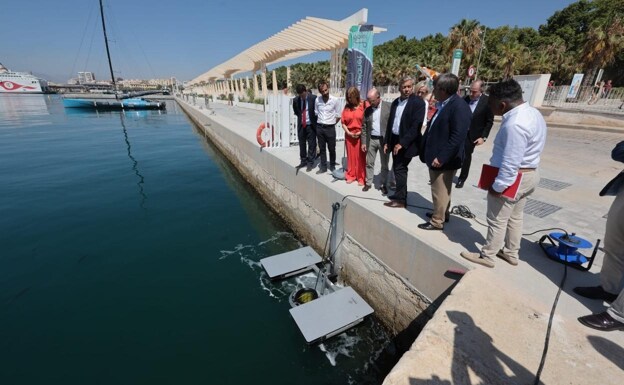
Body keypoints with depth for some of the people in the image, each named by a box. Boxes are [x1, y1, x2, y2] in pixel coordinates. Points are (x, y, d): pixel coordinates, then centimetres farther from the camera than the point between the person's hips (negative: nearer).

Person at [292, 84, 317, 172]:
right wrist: (300, 117, 11)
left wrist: (314, 120, 0)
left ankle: (310, 163, 10)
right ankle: (303, 161, 25)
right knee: (302, 144, 12)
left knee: (311, 145, 1)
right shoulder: (295, 100, -1)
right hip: (301, 125, 4)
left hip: (311, 125, -4)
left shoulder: (313, 98, -13)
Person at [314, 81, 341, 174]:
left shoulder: (335, 100, -8)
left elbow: (338, 116, -2)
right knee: (322, 148, 10)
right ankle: (323, 167, 21)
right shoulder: (317, 100, -1)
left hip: (330, 128, -3)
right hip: (319, 127, 3)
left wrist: (331, 123, 4)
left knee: (331, 149, 7)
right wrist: (321, 122, 10)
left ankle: (332, 166, 23)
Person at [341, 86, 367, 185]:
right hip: (349, 136, 3)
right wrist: (348, 133, -7)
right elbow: (343, 122, 6)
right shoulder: (346, 107, 6)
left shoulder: (364, 105, -5)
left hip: (361, 135, -3)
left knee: (361, 157, 2)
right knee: (351, 156, 11)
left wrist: (361, 132, -15)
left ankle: (361, 178, 13)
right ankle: (351, 175, 25)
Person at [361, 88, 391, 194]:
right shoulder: (367, 110, 5)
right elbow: (364, 127, 7)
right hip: (371, 140, 3)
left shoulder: (389, 107, -6)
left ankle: (383, 184, 19)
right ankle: (368, 183, 22)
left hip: (384, 140, -3)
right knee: (369, 163, 9)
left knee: (384, 164, 7)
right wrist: (364, 142, 3)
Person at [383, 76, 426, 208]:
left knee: (400, 169, -5)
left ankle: (400, 199, 5)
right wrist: (386, 141, 10)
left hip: (406, 143, -7)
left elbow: (416, 126, -18)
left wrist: (402, 143, -22)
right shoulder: (395, 102, 11)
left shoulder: (418, 102, -10)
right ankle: (399, 194, 24)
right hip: (394, 140, 7)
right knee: (397, 168, 12)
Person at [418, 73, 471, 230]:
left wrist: (441, 158, -25)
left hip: (442, 159, -9)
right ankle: (441, 213, 39)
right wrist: (428, 153, 15)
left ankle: (437, 221, 17)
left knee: (440, 191, 3)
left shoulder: (459, 106, -19)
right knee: (441, 189, 22)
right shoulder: (444, 104, 11)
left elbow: (458, 137, -24)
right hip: (436, 156, 10)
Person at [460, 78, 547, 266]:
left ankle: (487, 256, 21)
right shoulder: (533, 113, 5)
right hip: (530, 173, 10)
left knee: (497, 221, 5)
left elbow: (510, 163, -28)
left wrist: (498, 186, -19)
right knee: (515, 217, 21)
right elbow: (519, 152, 11)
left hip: (513, 178, -10)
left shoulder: (515, 124, -28)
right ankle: (511, 253, 36)